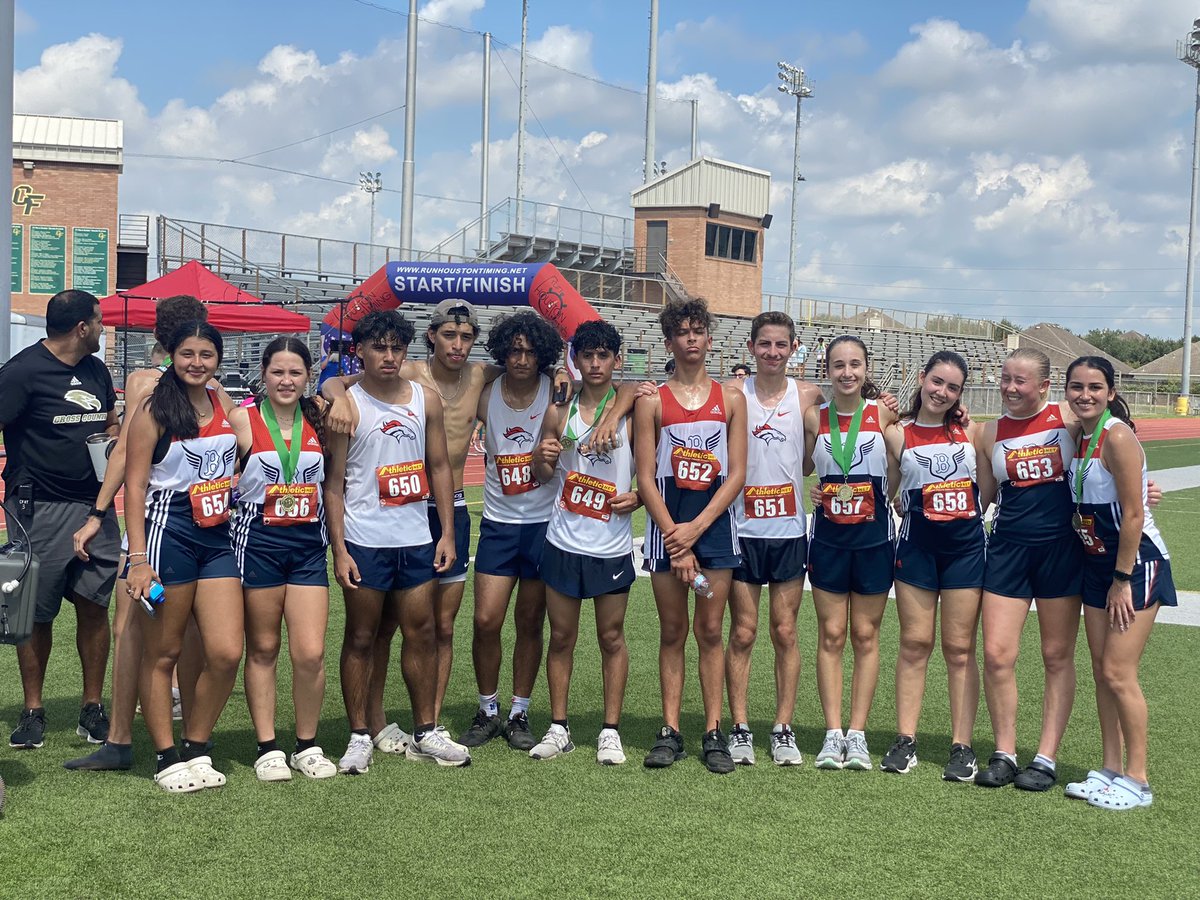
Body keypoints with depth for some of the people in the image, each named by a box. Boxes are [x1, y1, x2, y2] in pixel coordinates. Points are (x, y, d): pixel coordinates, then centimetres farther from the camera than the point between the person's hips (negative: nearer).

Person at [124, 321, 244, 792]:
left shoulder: (224, 405, 10)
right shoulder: (154, 409, -5)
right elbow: (134, 486, -8)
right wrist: (138, 558, -14)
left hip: (219, 536, 5)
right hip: (168, 531, -5)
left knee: (227, 653, -3)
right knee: (162, 654, 5)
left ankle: (196, 747, 15)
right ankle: (167, 758, 15)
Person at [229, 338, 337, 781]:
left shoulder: (319, 421, 5)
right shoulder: (243, 419, -3)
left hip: (308, 544, 2)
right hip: (257, 541, -2)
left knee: (311, 653, -4)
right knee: (262, 650, 7)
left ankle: (307, 745, 12)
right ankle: (267, 748, 16)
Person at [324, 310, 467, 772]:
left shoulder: (426, 400, 7)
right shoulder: (346, 405, -4)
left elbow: (439, 467, 11)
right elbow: (333, 483, -3)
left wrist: (447, 533, 5)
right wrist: (339, 550, -9)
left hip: (416, 539, 4)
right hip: (364, 541, -3)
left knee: (421, 633, 7)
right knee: (362, 638, 4)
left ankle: (425, 733, 18)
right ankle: (359, 737, 12)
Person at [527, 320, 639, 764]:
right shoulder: (560, 411, 4)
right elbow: (543, 476, 11)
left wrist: (637, 497, -15)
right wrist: (543, 459, -10)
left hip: (612, 547, -2)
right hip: (563, 543, 2)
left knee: (611, 638, 6)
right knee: (561, 636, 8)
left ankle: (610, 731, 15)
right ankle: (558, 727, 19)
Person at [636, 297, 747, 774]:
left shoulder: (731, 398, 7)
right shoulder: (652, 401, 4)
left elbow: (736, 474, 1)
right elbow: (646, 478, -1)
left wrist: (695, 529, -10)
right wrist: (675, 540, -10)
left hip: (715, 518, 0)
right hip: (666, 520, 0)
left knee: (710, 630, 2)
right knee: (672, 632, 4)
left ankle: (713, 734, 6)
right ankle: (670, 731, 10)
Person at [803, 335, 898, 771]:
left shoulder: (884, 414, -5)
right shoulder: (814, 417, -1)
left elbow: (897, 473, 3)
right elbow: (800, 468, 10)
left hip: (873, 537, -1)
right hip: (828, 536, 1)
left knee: (865, 636, 7)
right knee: (831, 636, 4)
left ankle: (857, 733, 14)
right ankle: (833, 733, 10)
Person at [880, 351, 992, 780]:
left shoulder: (971, 431, 5)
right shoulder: (897, 434, 1)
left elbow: (986, 492, 8)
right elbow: (893, 497, 4)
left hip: (966, 546, 1)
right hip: (917, 546, 0)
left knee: (959, 648, 4)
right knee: (914, 644, 3)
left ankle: (962, 745, 9)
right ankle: (905, 740, 12)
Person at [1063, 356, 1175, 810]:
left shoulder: (1117, 437, -19)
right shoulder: (1078, 436, 6)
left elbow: (1133, 515, -20)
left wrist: (1122, 580, -18)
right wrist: (1105, 577, 11)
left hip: (1136, 563, -8)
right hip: (1097, 563, 8)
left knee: (1118, 672, -7)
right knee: (1101, 670, 10)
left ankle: (1137, 780, 4)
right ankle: (1110, 769, 20)